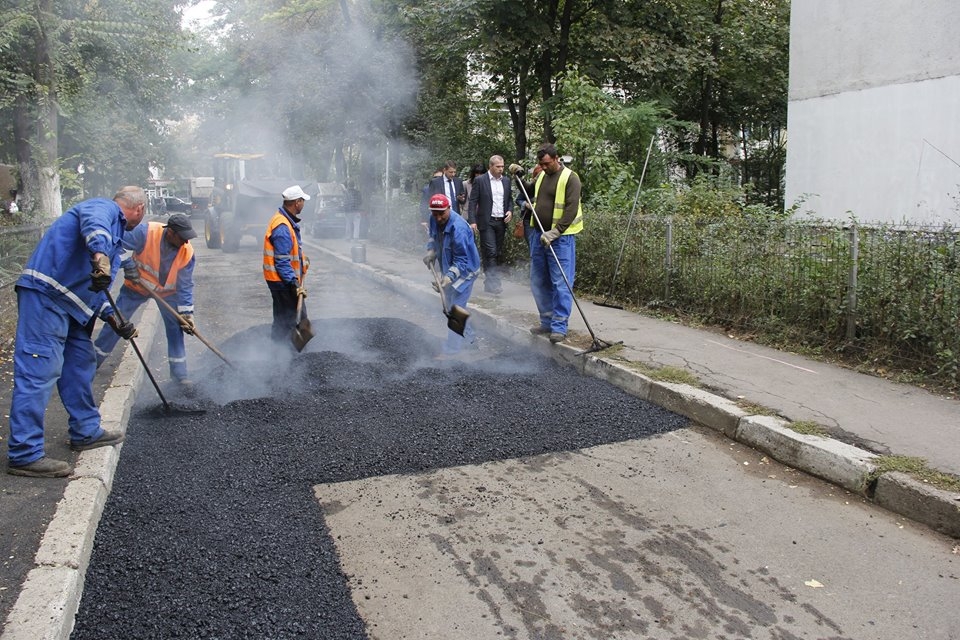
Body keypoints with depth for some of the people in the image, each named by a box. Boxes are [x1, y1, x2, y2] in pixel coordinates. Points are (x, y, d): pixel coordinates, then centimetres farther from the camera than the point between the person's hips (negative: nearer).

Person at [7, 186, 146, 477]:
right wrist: (100, 256, -47)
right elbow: (93, 225, -29)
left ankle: (86, 431, 29)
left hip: (70, 303, 11)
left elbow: (98, 287, 28)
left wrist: (113, 319, 15)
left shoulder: (116, 238, 26)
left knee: (81, 363, 16)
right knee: (40, 369, -11)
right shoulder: (103, 208, -3)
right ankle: (24, 454, -9)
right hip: (45, 292, -11)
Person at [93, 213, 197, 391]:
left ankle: (179, 373, 1)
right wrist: (128, 265, -27)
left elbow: (185, 285, -18)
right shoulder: (146, 232, -32)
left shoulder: (187, 252, -24)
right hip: (137, 285, -1)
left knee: (176, 327, -7)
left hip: (167, 291, 1)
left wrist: (186, 313, -23)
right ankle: (93, 361, 21)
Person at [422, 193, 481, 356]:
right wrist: (431, 251, -2)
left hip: (465, 271, -9)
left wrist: (449, 277, -41)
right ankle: (471, 338, 35)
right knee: (450, 307, 19)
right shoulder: (434, 220, -8)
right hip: (448, 269, 9)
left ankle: (451, 350, -2)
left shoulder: (458, 228, -32)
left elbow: (462, 260, -30)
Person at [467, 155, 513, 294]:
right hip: (487, 222, -5)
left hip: (501, 222, 5)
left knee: (498, 253, 7)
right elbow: (472, 202, -5)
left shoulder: (506, 181, 11)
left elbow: (509, 199, 20)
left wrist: (510, 211, 0)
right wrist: (472, 221, -13)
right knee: (490, 252, -12)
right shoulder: (480, 180, -4)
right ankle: (493, 282, -9)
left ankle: (490, 282, 17)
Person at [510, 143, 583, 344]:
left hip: (561, 238, -8)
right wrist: (519, 177, 15)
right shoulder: (541, 176, 12)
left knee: (561, 284, -6)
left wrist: (554, 233, -23)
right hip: (538, 235, 8)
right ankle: (547, 322, 23)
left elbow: (571, 209, -17)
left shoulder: (570, 178, -9)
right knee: (539, 282, 12)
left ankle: (559, 327, -1)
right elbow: (530, 192, 32)